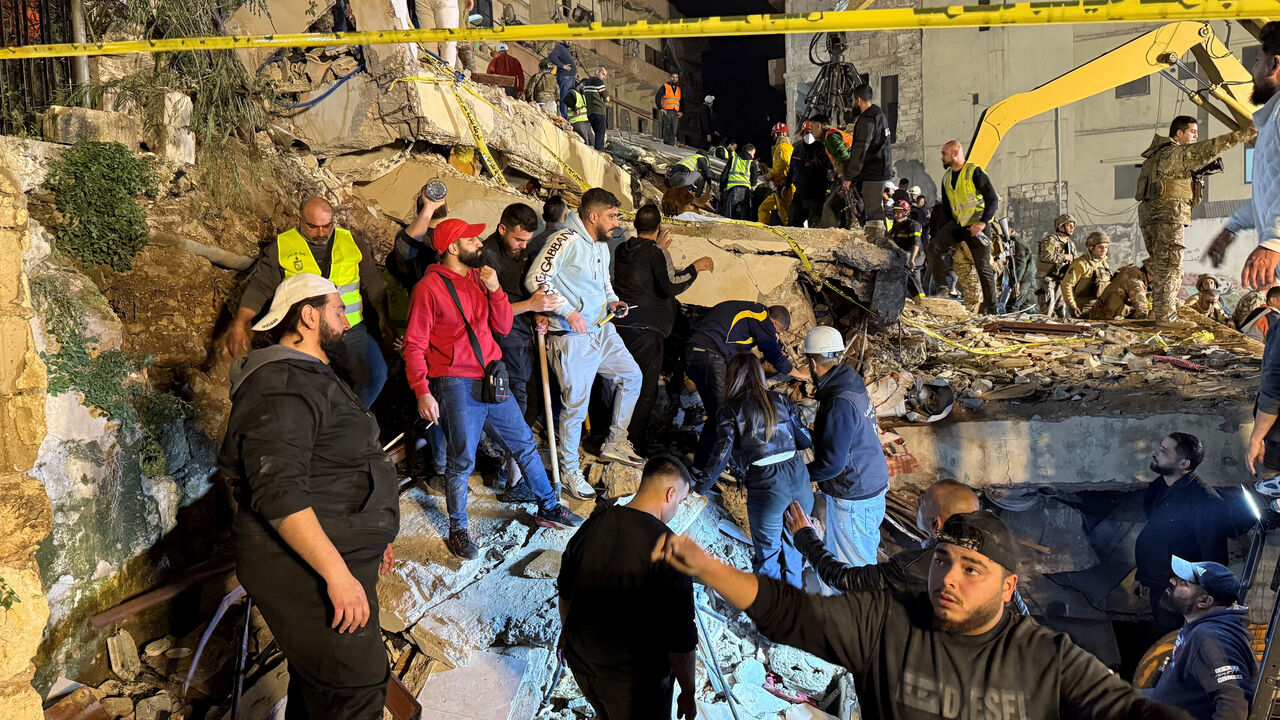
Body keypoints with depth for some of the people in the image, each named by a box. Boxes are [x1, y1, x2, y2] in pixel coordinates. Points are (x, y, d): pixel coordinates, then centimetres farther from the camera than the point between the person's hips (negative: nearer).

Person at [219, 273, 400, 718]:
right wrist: (337, 572, -29)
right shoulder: (282, 388, -19)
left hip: (335, 556, 11)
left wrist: (369, 537, 29)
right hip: (305, 571, -11)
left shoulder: (311, 377, 18)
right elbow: (280, 494, -28)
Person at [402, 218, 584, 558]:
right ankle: (457, 530, 18)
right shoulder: (429, 288, -9)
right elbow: (414, 345, -9)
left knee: (524, 443, 13)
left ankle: (548, 508, 29)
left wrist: (494, 289, -5)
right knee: (462, 460, 1)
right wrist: (422, 392, -18)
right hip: (456, 384, -7)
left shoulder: (480, 277, 12)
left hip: (492, 379, 7)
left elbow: (503, 327, 9)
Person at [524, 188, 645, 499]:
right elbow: (535, 279, -23)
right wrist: (568, 312, -23)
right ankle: (569, 471, 16)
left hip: (602, 330, 9)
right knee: (575, 405, -2)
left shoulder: (601, 245, 13)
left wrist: (612, 300, 8)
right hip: (572, 337, -9)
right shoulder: (566, 241, -17)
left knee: (632, 376, 16)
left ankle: (615, 444, 31)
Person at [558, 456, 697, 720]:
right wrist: (688, 693, -7)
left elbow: (565, 592, 7)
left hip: (582, 662, 6)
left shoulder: (591, 526, -9)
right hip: (634, 679, -5)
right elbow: (680, 638, -22)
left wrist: (568, 632, 25)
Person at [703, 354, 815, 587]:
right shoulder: (781, 400, 11)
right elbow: (806, 441, 12)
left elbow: (722, 453, -8)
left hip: (765, 485, -4)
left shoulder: (730, 409, 1)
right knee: (792, 544, 25)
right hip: (799, 480, 4)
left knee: (767, 553, 17)